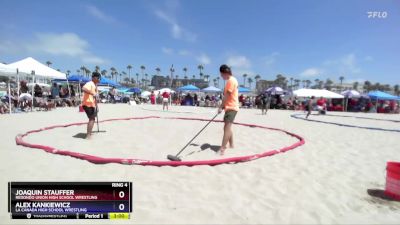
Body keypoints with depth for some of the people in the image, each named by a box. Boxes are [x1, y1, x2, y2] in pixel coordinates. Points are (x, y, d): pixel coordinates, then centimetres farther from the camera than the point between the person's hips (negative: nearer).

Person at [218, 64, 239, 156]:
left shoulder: (231, 80, -14)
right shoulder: (232, 80, 19)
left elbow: (227, 96, -18)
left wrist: (221, 106, -13)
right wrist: (223, 106, 11)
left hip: (231, 107, -11)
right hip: (230, 107, 11)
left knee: (227, 128, -17)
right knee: (227, 127, 18)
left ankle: (222, 149, -22)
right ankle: (231, 145, 29)